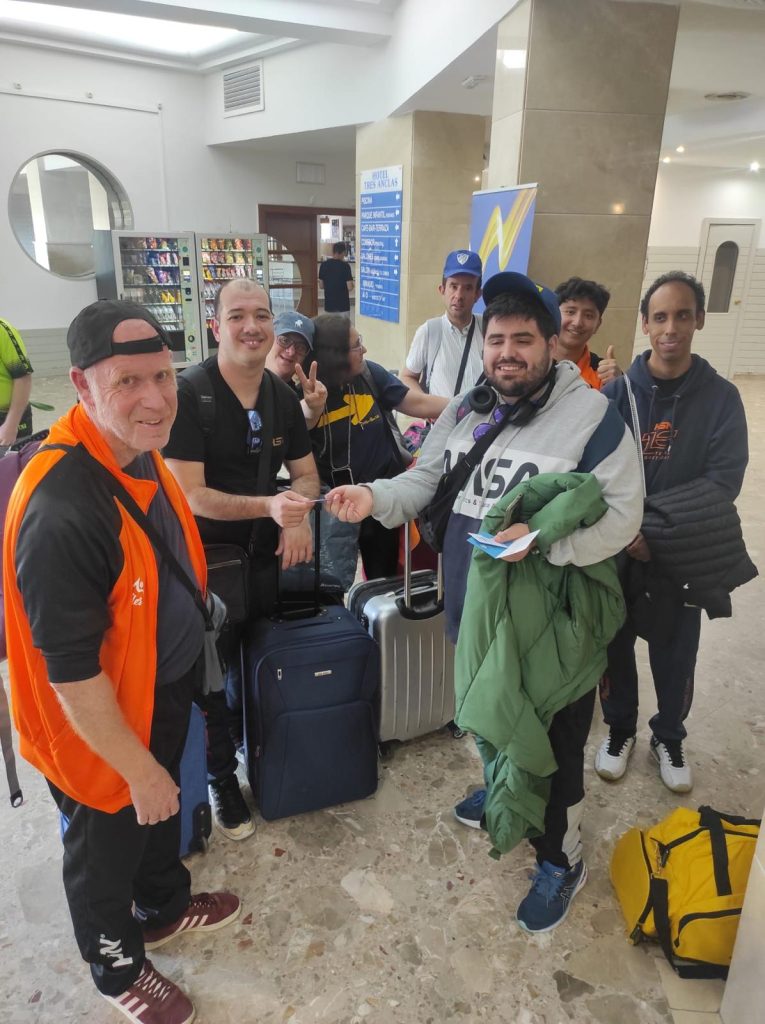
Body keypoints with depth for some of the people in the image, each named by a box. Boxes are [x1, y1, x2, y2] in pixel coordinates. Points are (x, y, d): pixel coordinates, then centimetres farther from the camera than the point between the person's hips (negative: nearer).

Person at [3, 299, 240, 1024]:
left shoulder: (138, 449, -8)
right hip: (99, 722, -8)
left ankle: (163, 906, 60)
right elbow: (71, 673, -29)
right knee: (107, 847, 20)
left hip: (166, 687, 8)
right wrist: (139, 769, -18)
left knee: (161, 811, 31)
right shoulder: (60, 511, -36)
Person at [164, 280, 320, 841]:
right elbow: (189, 494, -24)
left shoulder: (282, 394, -1)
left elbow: (306, 473, 7)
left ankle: (248, 739, 49)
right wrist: (269, 506, -36)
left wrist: (300, 515, -15)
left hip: (265, 555, 5)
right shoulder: (188, 395, -20)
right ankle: (222, 778, 32)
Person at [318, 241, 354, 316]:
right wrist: (352, 284, 9)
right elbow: (349, 287, -13)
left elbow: (321, 286, 7)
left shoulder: (324, 265, 2)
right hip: (343, 305, -4)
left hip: (329, 305, 4)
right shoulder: (345, 266, -11)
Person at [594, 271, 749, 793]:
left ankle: (669, 736, 38)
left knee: (675, 650, 14)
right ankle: (620, 726, 37)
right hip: (616, 548, 0)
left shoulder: (721, 397, -5)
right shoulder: (618, 391, -5)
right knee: (615, 643, 13)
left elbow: (722, 481, -11)